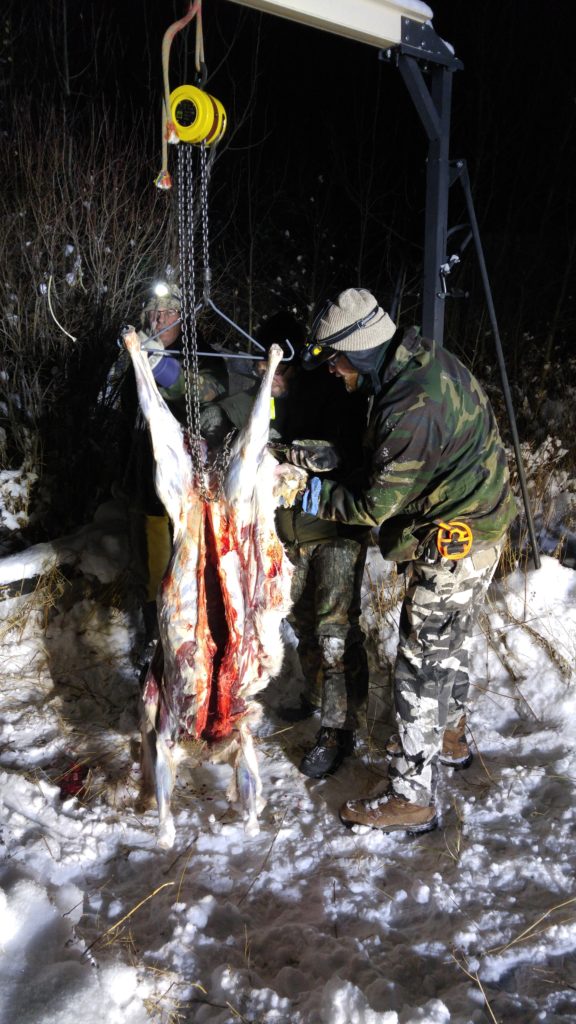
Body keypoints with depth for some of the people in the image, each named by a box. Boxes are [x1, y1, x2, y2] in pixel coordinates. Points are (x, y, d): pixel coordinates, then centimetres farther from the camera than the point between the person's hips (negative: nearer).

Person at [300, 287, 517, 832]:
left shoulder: (411, 410, -30)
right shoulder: (426, 358, 0)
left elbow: (376, 504, -20)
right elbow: (383, 455, 11)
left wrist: (309, 494, -9)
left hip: (454, 543, -10)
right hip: (478, 523, 10)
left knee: (421, 665, -1)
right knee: (448, 641, 26)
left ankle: (411, 797, 12)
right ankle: (449, 737, 48)